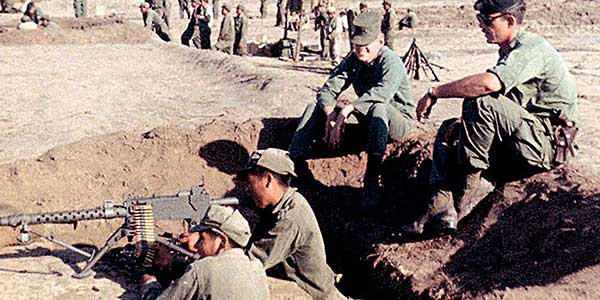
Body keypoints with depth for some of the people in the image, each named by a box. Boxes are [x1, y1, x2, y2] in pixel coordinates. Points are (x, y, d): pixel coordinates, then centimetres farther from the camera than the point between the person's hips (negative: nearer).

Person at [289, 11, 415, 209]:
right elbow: (326, 91, -6)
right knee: (314, 109, -5)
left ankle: (371, 183, -46)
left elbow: (381, 93, -40)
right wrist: (331, 114, -28)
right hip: (366, 120, 6)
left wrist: (346, 110, -48)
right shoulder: (353, 60, 0)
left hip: (399, 120, -6)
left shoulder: (391, 63, -19)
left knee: (378, 108, -42)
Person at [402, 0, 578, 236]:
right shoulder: (507, 52, 15)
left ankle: (469, 187, -18)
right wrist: (464, 120, -4)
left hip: (547, 143, -10)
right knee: (447, 131, 6)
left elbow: (489, 84, -34)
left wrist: (434, 93, -25)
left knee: (481, 103, -29)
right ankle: (441, 207, -14)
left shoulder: (532, 49, -17)